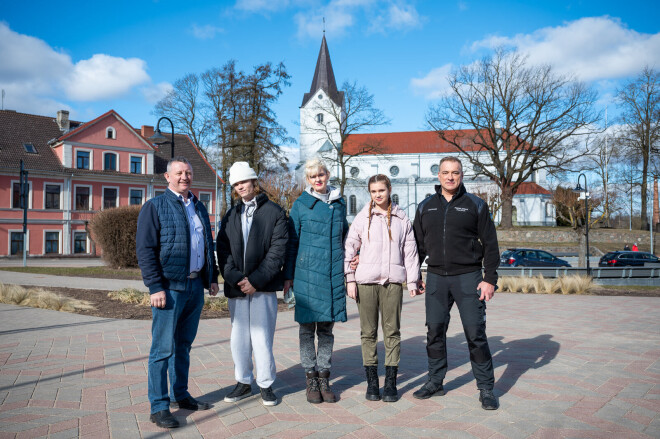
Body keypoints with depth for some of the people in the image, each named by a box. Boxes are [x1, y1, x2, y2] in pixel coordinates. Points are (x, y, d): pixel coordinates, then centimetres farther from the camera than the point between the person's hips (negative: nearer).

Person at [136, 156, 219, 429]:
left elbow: (208, 245, 23)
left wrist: (212, 278, 16)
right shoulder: (155, 207, -4)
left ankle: (180, 395, 28)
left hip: (195, 287, 6)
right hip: (169, 288, -6)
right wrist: (155, 287, -16)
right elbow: (145, 250, -10)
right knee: (163, 348, -2)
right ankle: (158, 407, 8)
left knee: (184, 345, 16)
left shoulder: (199, 207, 16)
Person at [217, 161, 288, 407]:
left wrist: (255, 280, -12)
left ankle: (266, 385, 12)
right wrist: (235, 278, -9)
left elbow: (277, 251, -6)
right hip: (236, 287, 4)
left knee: (262, 337, -3)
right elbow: (223, 251, 7)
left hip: (263, 287, -4)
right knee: (238, 337, 9)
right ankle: (243, 382, 24)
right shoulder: (230, 216, 15)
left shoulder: (274, 212, 1)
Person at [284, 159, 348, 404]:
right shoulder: (301, 205, 2)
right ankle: (311, 379, 14)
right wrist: (288, 275, 1)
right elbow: (291, 241, 3)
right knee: (307, 328, 3)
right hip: (307, 273, -3)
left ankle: (324, 378, 18)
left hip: (334, 273, 3)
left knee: (326, 328, 8)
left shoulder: (339, 203, 12)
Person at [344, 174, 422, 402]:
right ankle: (371, 381, 15)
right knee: (368, 332, 5)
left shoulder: (402, 219, 8)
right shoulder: (362, 218, 5)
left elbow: (410, 251, 11)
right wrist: (350, 279, -2)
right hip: (366, 281, 0)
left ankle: (391, 382, 13)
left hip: (393, 281, 1)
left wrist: (413, 281, 8)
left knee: (392, 331, 3)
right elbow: (349, 249, 5)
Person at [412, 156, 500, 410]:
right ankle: (435, 381, 22)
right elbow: (417, 244, 16)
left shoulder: (475, 205, 3)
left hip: (468, 277, -3)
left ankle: (486, 388, 10)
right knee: (434, 331, 7)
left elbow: (490, 245, 1)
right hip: (436, 278, 3)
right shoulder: (426, 207, 11)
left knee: (475, 333, -2)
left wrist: (490, 279, -6)